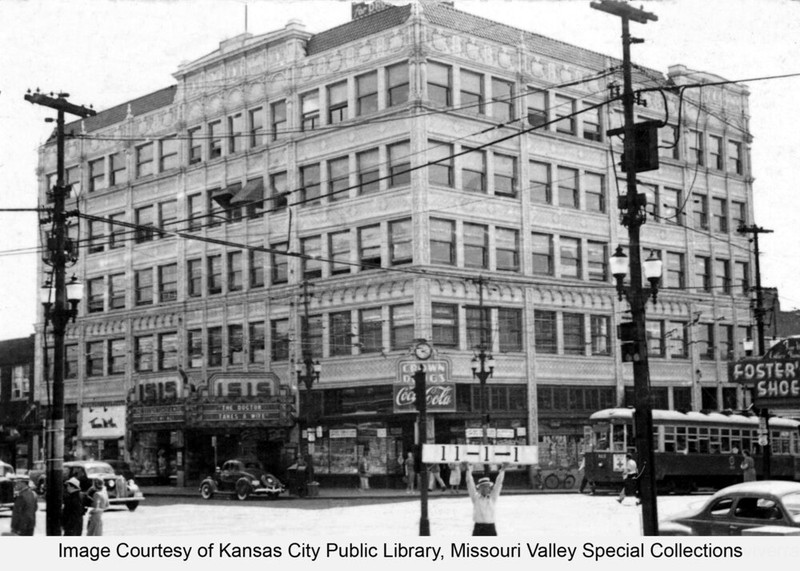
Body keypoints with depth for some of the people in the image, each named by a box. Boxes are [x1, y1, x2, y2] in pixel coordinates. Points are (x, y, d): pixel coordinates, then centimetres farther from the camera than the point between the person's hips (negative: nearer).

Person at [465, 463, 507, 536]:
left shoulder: (493, 497, 8)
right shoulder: (476, 497, 5)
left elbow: (498, 483, 4)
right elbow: (470, 483, -1)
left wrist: (502, 470, -2)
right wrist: (468, 470, -8)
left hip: (490, 527, 1)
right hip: (478, 527, -1)